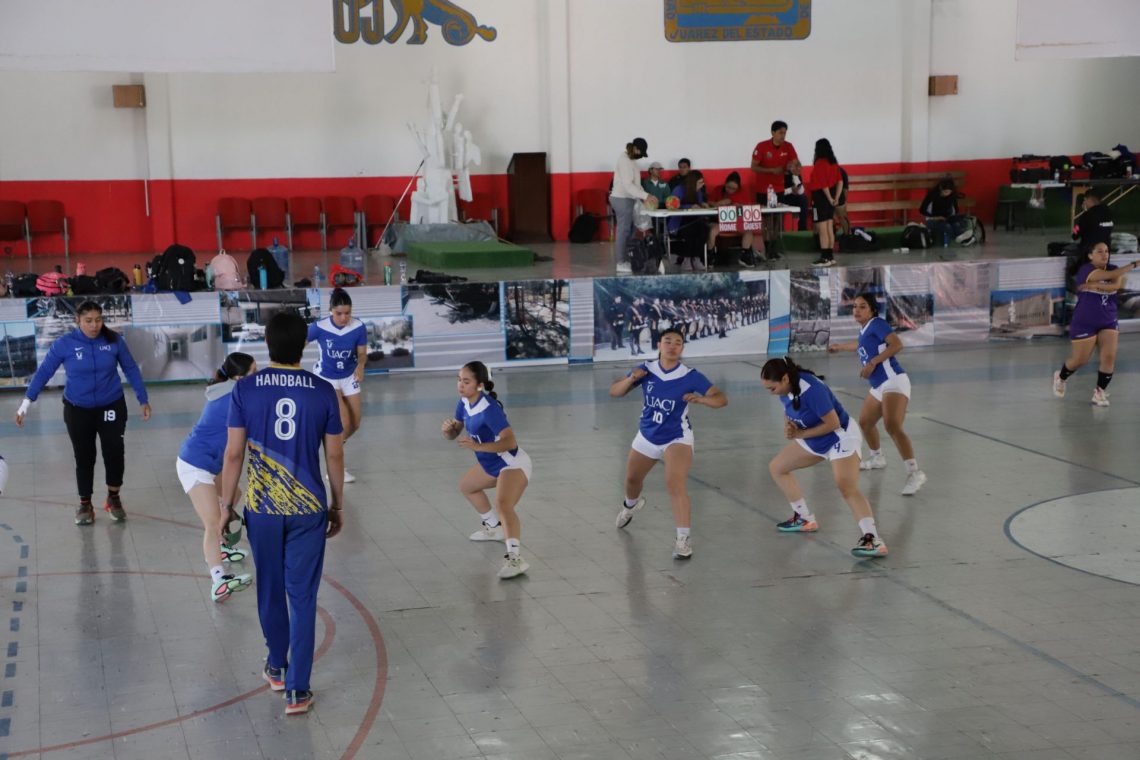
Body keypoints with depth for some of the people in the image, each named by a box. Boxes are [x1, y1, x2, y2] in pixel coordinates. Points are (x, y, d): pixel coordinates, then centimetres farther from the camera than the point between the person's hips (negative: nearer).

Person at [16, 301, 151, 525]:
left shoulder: (114, 340, -9)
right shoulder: (64, 344, -13)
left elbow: (131, 369, 2)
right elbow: (44, 372, -7)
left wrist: (143, 400, 6)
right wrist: (27, 402, -12)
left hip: (111, 406, 0)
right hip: (78, 409, 0)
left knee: (115, 454, -3)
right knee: (84, 458, 6)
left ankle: (113, 498, 23)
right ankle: (85, 505, 25)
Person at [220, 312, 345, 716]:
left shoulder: (245, 389, -7)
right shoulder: (323, 391, -6)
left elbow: (233, 454, -5)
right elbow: (335, 456, 0)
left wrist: (226, 505, 6)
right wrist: (338, 505, 13)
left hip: (262, 509, 1)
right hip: (308, 510, -1)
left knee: (270, 590, 20)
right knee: (302, 597, 3)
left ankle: (277, 666, 38)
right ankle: (297, 690, 2)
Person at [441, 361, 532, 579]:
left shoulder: (489, 409, -27)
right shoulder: (465, 402, -2)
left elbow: (510, 442, -34)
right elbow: (453, 434, 8)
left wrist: (477, 446, -40)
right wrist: (448, 428, -16)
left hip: (512, 464, -10)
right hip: (492, 464, 10)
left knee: (502, 504, -34)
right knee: (466, 486, 32)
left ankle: (515, 558, -49)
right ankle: (494, 527, 49)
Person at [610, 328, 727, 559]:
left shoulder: (690, 377, -20)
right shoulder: (646, 370, -11)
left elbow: (721, 399, -22)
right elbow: (614, 392, -6)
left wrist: (700, 399, -41)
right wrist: (631, 379, -26)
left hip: (677, 438, -5)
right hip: (647, 436, 5)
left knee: (675, 484, -26)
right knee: (632, 479, 25)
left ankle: (684, 538, -23)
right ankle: (631, 505, 61)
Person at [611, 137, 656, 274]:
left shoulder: (630, 160, 14)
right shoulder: (625, 161, -17)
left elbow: (634, 183, 18)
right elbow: (628, 185, -24)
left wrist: (643, 198, 8)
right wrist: (646, 196, -25)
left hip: (626, 199, 10)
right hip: (622, 199, -10)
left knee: (628, 231, 10)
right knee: (623, 231, -7)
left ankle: (626, 260, 13)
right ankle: (621, 263, -5)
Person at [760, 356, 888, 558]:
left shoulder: (811, 390, -34)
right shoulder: (786, 387, -10)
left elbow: (833, 423, -29)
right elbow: (790, 409, 10)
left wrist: (800, 434, -24)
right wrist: (788, 426, -13)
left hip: (840, 438, -9)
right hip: (814, 440, 9)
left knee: (848, 489, -27)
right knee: (777, 467, 14)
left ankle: (872, 539, -36)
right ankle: (805, 519, 23)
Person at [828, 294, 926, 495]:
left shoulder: (877, 323, -8)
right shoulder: (864, 329, 17)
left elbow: (897, 344, -22)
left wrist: (873, 362, -23)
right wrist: (840, 346, 57)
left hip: (893, 382, -10)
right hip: (879, 387, 10)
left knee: (892, 426, -27)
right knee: (865, 422, 24)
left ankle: (914, 473, -35)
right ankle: (877, 458, 49)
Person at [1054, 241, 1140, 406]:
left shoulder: (1113, 268, 0)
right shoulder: (1085, 270, -17)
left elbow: (1118, 284, -23)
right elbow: (1111, 275, -31)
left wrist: (1093, 285, -29)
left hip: (1108, 322, 4)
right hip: (1084, 323, -4)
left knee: (1109, 357, -9)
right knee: (1080, 360, 6)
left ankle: (1100, 392, 5)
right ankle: (1060, 378, 37)